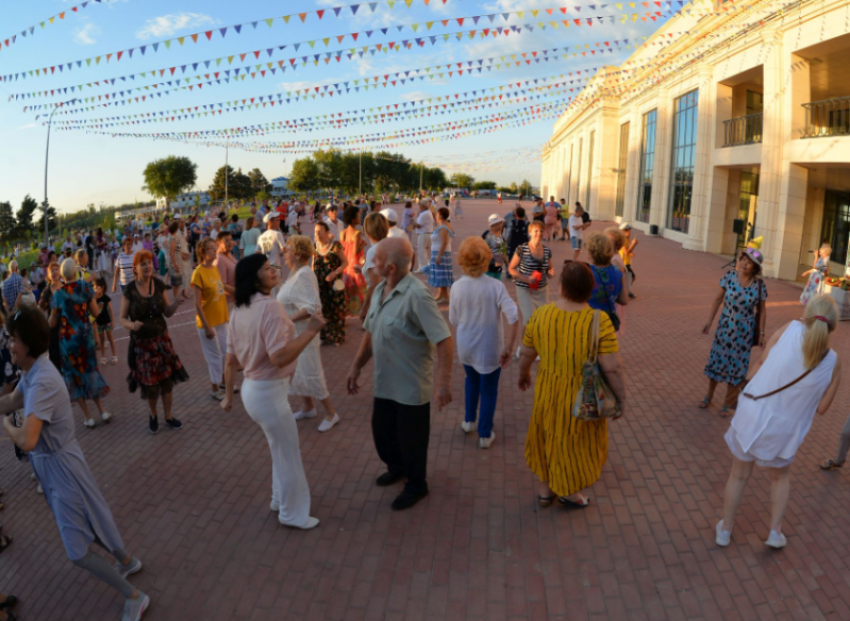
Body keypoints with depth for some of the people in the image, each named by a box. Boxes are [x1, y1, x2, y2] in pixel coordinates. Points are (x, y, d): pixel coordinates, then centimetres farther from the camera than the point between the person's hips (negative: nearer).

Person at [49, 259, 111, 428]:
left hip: (68, 338, -2)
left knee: (74, 375, 9)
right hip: (85, 335, 2)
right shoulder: (85, 287, -6)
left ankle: (88, 417, 12)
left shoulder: (58, 294, -11)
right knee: (90, 371, 19)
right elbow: (96, 312, -2)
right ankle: (102, 411, 16)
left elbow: (52, 323, -4)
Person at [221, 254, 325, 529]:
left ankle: (281, 498, 44)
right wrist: (310, 331, -22)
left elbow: (231, 360, 10)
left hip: (252, 388, 9)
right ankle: (293, 514, 28)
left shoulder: (239, 310, 6)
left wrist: (229, 395, 19)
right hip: (269, 392, -9)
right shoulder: (270, 306, -22)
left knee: (282, 447, 27)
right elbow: (279, 357, -29)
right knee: (288, 453, 10)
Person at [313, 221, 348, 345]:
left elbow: (345, 262, -9)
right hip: (320, 284, 4)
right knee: (323, 310, 8)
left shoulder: (335, 245, -12)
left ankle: (338, 336, 15)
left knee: (336, 310, 3)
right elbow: (314, 264, 14)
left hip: (334, 283, -4)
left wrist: (335, 272, -22)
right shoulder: (315, 246, 4)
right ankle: (325, 335, 21)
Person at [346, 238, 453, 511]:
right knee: (381, 431, 23)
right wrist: (356, 366, 13)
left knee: (411, 439, 11)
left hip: (411, 387, -7)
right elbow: (370, 332, 13)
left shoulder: (417, 295, -24)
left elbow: (443, 340, -27)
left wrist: (444, 383, -32)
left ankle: (416, 486, 37)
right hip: (384, 383, 8)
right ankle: (397, 468, 52)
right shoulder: (379, 290, 2)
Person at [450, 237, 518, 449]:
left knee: (472, 380, 31)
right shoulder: (495, 286, -20)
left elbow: (453, 319, -2)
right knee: (489, 390, 16)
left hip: (465, 347, 3)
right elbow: (513, 318, -26)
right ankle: (485, 435, 27)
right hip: (489, 349, -3)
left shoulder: (457, 287, -14)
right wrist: (508, 348, -18)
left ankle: (469, 421, 43)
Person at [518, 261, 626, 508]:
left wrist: (523, 374, 19)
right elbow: (612, 368, -23)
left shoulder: (541, 314, -13)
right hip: (582, 399, -3)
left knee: (548, 436, 23)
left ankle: (544, 490, 39)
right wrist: (621, 399, -7)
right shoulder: (599, 321, -24)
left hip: (547, 392, 3)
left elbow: (526, 353, 0)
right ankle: (570, 493, 38)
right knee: (576, 441, 19)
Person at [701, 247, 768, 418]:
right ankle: (709, 396, 30)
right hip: (725, 326, 1)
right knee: (717, 360, 10)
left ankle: (728, 404, 25)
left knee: (736, 365, 9)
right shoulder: (729, 276, -10)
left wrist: (761, 333, -1)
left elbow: (762, 310, -1)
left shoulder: (759, 285, -12)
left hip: (744, 330, -1)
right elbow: (718, 299, 0)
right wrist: (709, 322, 2)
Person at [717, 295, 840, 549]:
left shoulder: (791, 328, -13)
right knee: (781, 476, 32)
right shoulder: (833, 363, -9)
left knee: (739, 475, 20)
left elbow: (761, 363, -8)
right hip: (784, 428, 1)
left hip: (753, 414, -1)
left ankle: (725, 529, 34)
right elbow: (821, 408, -1)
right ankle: (775, 531, 31)